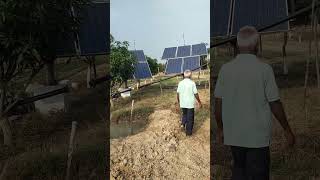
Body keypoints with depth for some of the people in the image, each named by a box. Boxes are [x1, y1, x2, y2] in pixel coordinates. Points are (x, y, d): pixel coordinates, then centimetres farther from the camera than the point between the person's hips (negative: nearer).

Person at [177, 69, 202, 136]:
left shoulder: (180, 83, -2)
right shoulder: (192, 83, -13)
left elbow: (178, 94, 2)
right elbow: (196, 94, -11)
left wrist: (178, 102, 16)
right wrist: (199, 102, 0)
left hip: (182, 103, 4)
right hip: (190, 104, -3)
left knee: (184, 114, 28)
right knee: (190, 118, 8)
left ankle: (183, 123, 7)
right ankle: (188, 131, 14)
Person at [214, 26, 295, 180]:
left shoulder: (225, 69, -4)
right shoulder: (264, 69, -13)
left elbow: (218, 103, -1)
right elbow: (275, 104, -9)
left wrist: (220, 129, 12)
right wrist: (287, 130, 4)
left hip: (233, 134, 3)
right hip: (258, 135, -3)